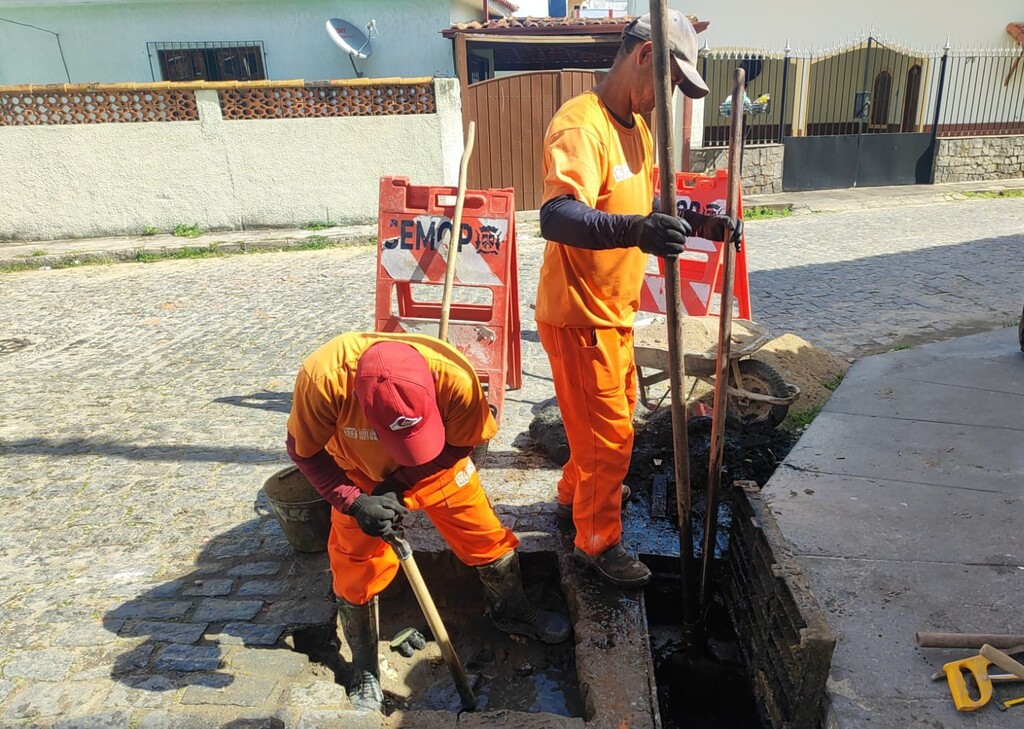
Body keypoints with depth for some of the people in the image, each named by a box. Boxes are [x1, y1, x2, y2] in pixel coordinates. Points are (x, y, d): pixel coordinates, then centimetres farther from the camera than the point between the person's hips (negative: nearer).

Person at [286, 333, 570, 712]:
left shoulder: (453, 374, -39)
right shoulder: (322, 377, -39)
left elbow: (465, 442, -18)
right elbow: (304, 450, -19)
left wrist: (401, 484, -24)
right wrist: (353, 502, -29)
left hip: (438, 465, 1)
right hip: (359, 475, 0)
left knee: (487, 539, 8)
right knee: (357, 571, 2)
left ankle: (512, 612, 39)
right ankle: (365, 673, 29)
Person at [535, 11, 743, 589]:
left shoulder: (639, 128, 11)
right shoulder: (581, 125, -21)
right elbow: (557, 217, -38)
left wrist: (699, 224, 4)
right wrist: (633, 230, -53)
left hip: (614, 311, 10)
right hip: (577, 317, -9)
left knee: (617, 417, 23)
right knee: (610, 436, 3)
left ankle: (576, 494, 46)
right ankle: (598, 541, 25)